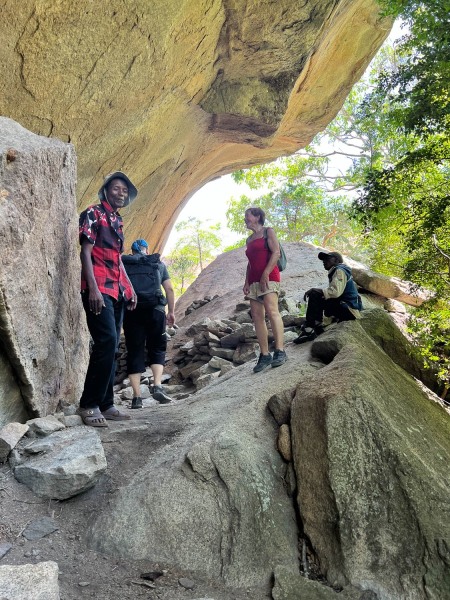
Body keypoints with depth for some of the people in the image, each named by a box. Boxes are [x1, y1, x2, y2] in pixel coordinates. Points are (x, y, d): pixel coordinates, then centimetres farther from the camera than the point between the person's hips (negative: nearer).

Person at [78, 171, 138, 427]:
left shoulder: (118, 221, 22)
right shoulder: (93, 214, -1)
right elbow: (86, 252, -9)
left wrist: (129, 287, 19)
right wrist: (93, 288, -19)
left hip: (117, 290, 8)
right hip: (99, 288, -8)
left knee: (112, 347, 6)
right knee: (107, 341, -18)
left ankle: (105, 404, 11)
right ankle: (89, 404, -9)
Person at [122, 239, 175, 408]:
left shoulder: (123, 264, 16)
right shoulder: (158, 263, 17)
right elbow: (169, 289, 10)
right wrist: (171, 312, 15)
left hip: (131, 310, 1)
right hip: (155, 310, 0)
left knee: (134, 352, 4)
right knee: (157, 348, 11)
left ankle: (137, 397, 1)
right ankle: (157, 386, -8)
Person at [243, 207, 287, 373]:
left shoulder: (268, 232, 5)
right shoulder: (249, 239, 23)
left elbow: (276, 253, -7)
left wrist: (266, 274, -16)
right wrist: (247, 281, 9)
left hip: (269, 277, -7)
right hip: (254, 281, 7)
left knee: (272, 311, -22)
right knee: (257, 317, -2)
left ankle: (280, 351, -24)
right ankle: (264, 355, -2)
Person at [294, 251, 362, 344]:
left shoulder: (339, 270, -8)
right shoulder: (336, 271, 22)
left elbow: (335, 292, -23)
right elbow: (333, 293, 16)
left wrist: (315, 290, -15)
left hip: (349, 310, -10)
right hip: (347, 309, 10)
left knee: (315, 295, -18)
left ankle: (308, 330, -19)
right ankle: (318, 329, 7)